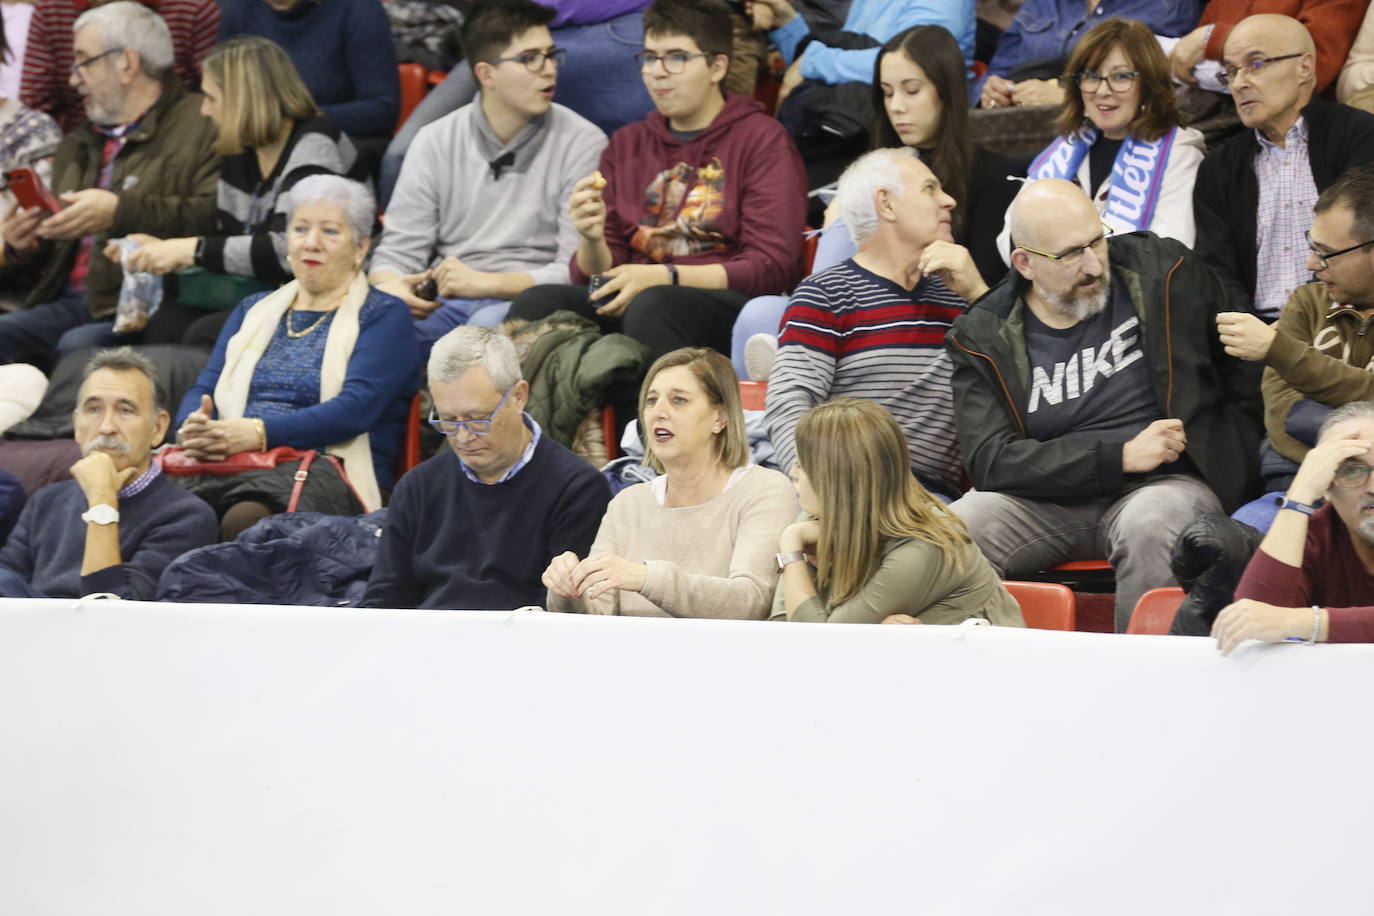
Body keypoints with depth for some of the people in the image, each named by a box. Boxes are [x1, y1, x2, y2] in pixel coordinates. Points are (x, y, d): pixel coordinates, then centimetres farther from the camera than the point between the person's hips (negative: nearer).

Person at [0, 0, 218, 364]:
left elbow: (218, 217, -16)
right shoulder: (77, 146, 28)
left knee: (78, 346, -34)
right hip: (70, 303, 7)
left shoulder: (200, 127, 1)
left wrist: (121, 211, -19)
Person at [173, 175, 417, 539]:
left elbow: (355, 410, -8)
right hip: (231, 468, 4)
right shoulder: (254, 311, 27)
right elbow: (203, 389, 17)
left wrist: (260, 433, -21)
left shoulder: (384, 316, 8)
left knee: (244, 519, -40)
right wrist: (192, 428, -9)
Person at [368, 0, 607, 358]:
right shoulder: (436, 143, 12)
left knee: (490, 323, -39)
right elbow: (399, 250, 11)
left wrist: (489, 283, -19)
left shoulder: (583, 144, 2)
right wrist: (388, 286, -14)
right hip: (445, 305, 2)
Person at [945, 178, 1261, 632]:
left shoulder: (1164, 269, 3)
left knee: (1151, 524, -36)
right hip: (1047, 498, 1)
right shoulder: (982, 336, 0)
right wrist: (1122, 456, -15)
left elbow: (1245, 377, 14)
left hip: (1162, 484, -1)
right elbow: (990, 459, -10)